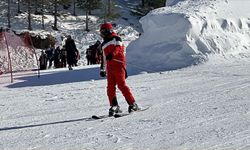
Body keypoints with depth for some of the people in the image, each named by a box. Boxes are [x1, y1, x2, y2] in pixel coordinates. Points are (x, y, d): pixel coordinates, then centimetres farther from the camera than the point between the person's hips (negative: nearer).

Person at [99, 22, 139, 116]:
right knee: (110, 87, 0)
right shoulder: (104, 44, 25)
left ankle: (133, 104, -7)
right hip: (109, 67, 7)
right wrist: (102, 69, 33)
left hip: (118, 64, -7)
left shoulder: (116, 39, 3)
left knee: (121, 85, -12)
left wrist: (112, 54, -36)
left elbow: (118, 47, -17)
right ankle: (114, 106, 5)